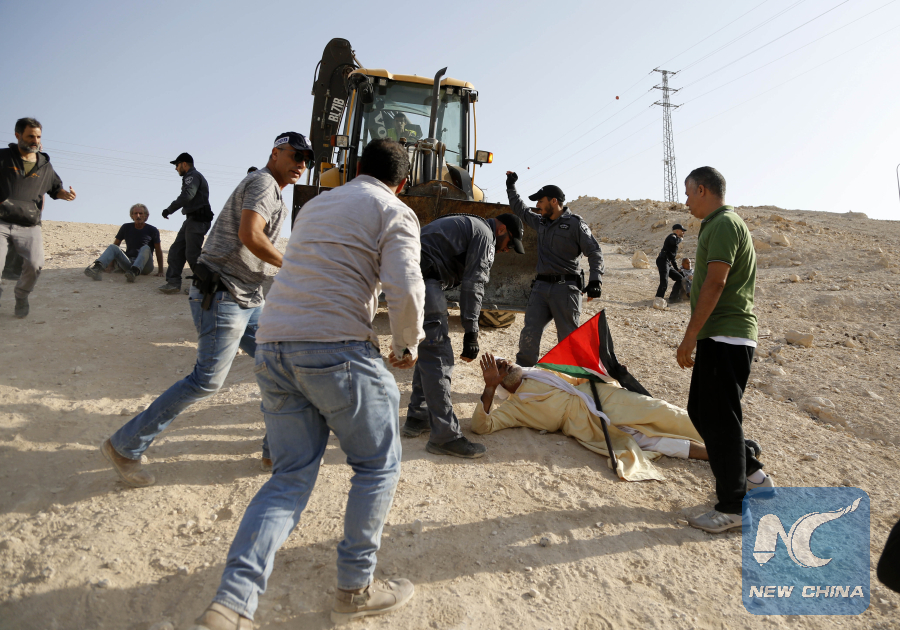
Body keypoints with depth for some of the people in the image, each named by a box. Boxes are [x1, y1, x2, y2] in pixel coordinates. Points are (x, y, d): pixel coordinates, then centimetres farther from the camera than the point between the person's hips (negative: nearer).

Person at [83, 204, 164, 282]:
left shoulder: (152, 230, 2)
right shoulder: (126, 227, 10)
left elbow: (159, 251, 3)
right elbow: (116, 244, 13)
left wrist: (161, 271, -1)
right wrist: (110, 264, 6)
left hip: (145, 266, -3)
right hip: (128, 264, 3)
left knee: (145, 248, -31)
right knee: (113, 247, -18)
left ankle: (134, 272, -58)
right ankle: (96, 268, -46)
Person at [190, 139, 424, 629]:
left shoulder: (316, 204, 25)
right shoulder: (394, 212, 3)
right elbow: (404, 288, -12)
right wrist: (407, 345, 4)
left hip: (273, 345, 7)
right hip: (336, 347, -6)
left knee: (290, 477, 11)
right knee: (378, 464, 11)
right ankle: (355, 590, 19)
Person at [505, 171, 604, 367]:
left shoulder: (575, 224, -2)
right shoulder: (541, 222, 17)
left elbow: (595, 253, -6)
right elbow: (521, 211, 35)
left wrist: (595, 280, -19)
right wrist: (511, 187, 35)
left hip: (566, 288, -5)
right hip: (541, 286, 5)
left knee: (568, 338, 0)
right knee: (529, 333, -2)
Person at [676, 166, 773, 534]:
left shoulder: (723, 224, -12)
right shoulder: (719, 224, 20)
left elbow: (715, 284, -21)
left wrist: (689, 337, -20)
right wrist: (696, 337, 22)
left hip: (725, 337, -10)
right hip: (720, 336, 10)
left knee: (719, 418, -5)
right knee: (701, 411, 16)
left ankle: (733, 506, 5)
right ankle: (752, 475, 27)